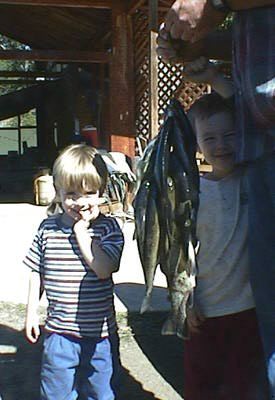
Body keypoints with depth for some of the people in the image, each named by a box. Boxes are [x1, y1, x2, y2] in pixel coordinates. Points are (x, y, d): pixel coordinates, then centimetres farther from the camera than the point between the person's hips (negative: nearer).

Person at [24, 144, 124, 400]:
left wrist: (81, 230, -21)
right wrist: (31, 312, 9)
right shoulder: (48, 228, -2)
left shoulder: (108, 228, -10)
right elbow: (37, 273, 8)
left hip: (100, 333, -2)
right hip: (58, 332, 2)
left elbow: (103, 269, -25)